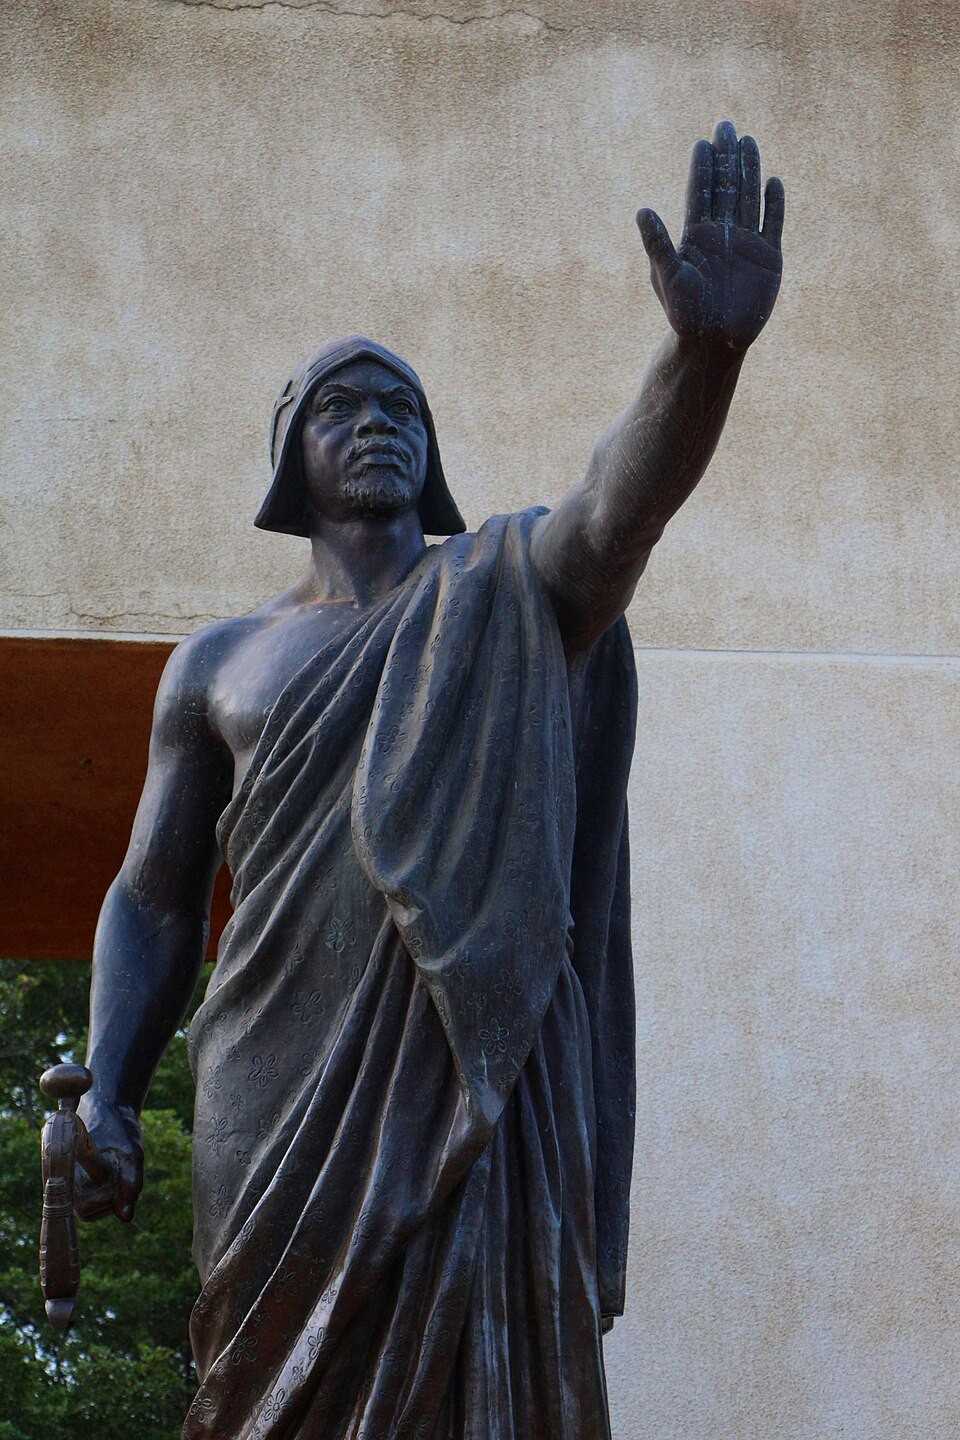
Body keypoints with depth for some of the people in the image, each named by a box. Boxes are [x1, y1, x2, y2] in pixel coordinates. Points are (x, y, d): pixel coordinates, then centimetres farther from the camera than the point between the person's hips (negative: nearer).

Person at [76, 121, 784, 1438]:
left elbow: (624, 503, -12)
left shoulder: (513, 597, 10)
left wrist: (707, 350, -33)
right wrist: (106, 1094, 0)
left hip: (479, 1083, -2)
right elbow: (153, 898, 17)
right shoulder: (218, 666, 17)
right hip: (282, 1104, 2)